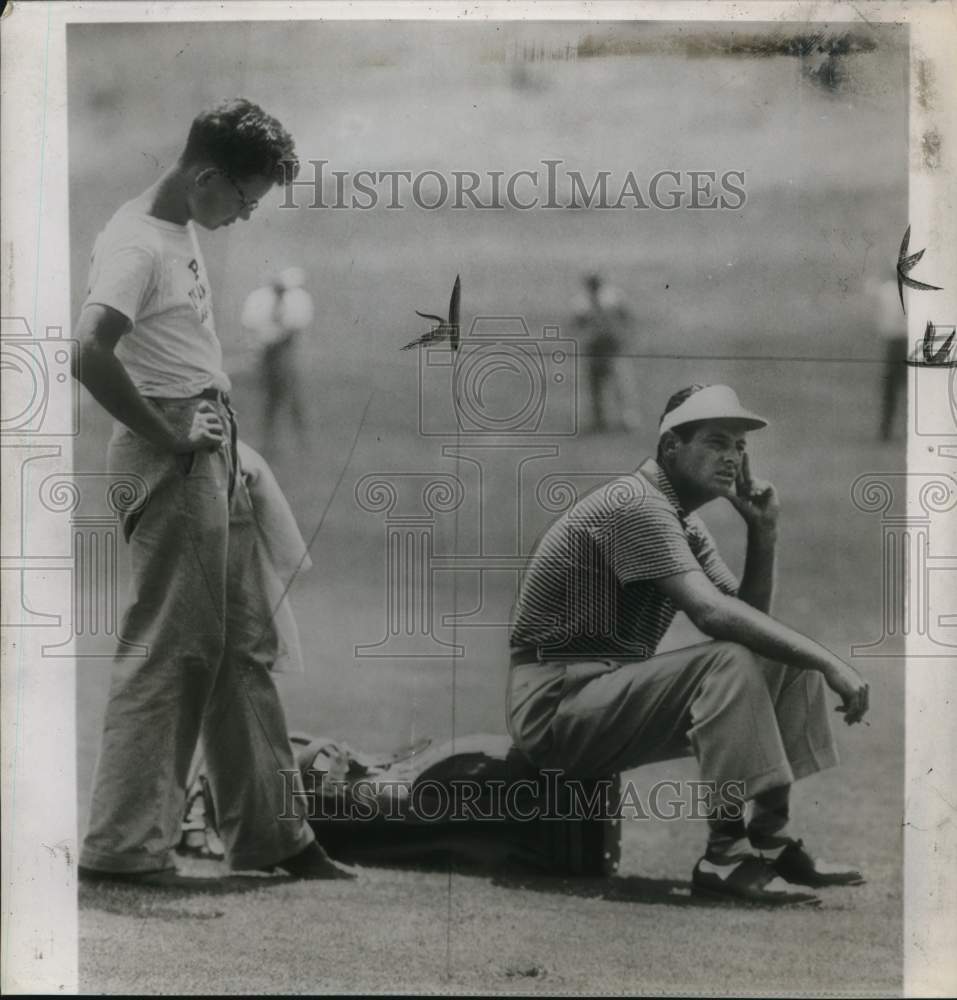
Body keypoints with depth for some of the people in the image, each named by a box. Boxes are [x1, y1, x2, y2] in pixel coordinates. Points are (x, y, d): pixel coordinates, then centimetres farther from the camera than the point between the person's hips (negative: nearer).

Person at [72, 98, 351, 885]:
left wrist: (225, 441, 9)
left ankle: (269, 832, 20)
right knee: (168, 654, -6)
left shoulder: (185, 233, 14)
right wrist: (168, 439, -20)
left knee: (246, 648, 12)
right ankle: (124, 845, 1)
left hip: (217, 460, 10)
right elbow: (90, 356, -29)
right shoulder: (136, 245, -15)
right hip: (173, 467, -10)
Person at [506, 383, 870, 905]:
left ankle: (770, 839, 2)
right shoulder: (636, 505, -17)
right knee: (729, 661, -28)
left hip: (609, 696, 10)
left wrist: (762, 535, 0)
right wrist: (828, 662, -27)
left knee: (785, 658, 5)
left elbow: (750, 617, 13)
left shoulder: (685, 523, 14)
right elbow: (712, 612, -29)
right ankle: (725, 852, -24)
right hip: (554, 703, -10)